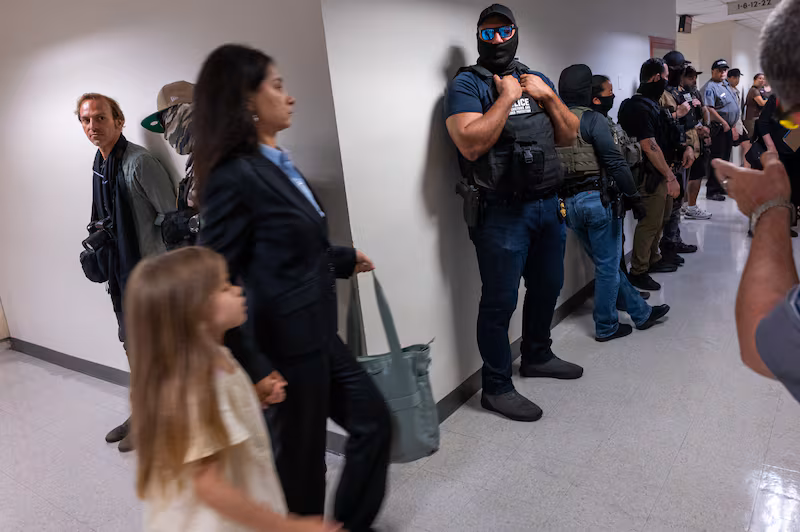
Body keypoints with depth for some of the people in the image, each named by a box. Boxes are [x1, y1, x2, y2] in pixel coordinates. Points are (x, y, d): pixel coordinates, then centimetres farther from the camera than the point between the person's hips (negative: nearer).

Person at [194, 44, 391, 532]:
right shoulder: (234, 176, -19)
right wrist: (253, 366, -19)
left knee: (373, 421, 19)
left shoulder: (278, 162, 8)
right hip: (286, 346, -9)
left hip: (320, 337, 9)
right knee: (302, 458, 11)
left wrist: (345, 258, 24)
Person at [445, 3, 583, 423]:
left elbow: (568, 136, 11)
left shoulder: (538, 80, 14)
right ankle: (496, 388, 15)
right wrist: (507, 96, -16)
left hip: (548, 205, 7)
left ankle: (537, 356, 42)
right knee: (500, 301, -1)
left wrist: (547, 96, -3)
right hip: (502, 212, -7)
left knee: (547, 285, 20)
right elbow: (471, 144, -22)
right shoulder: (467, 84, -6)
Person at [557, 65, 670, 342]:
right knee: (608, 265, 7)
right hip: (598, 198, -7)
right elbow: (615, 162, -14)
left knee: (605, 263, 16)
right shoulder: (592, 119, -9)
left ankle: (641, 313, 29)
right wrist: (634, 197, -9)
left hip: (567, 202, 7)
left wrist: (563, 201, 16)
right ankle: (606, 326, 18)